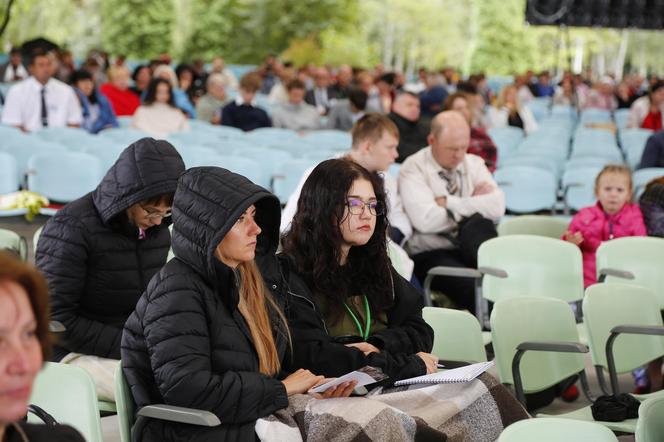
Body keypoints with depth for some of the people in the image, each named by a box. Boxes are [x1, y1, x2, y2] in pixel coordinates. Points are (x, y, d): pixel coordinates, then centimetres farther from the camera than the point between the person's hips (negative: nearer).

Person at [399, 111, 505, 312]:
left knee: (477, 225, -30)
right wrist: (471, 205, -6)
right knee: (472, 286, -33)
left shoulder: (474, 163, 12)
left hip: (472, 247, 4)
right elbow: (425, 220, -18)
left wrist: (448, 202, -10)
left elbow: (497, 207, -4)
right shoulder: (413, 169, -2)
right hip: (431, 254, -4)